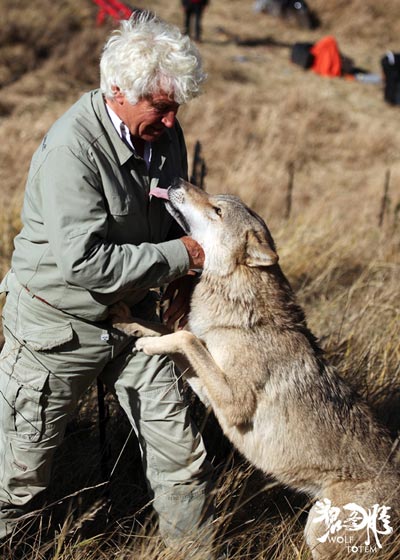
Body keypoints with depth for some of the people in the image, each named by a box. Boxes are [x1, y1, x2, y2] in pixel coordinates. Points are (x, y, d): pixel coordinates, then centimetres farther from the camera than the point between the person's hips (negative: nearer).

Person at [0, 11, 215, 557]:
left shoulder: (163, 132, -2)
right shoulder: (70, 149, -26)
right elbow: (84, 261, -30)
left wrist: (181, 280, 2)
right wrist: (180, 256, -22)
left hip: (131, 314, 7)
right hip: (59, 327, -6)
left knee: (180, 451, 9)